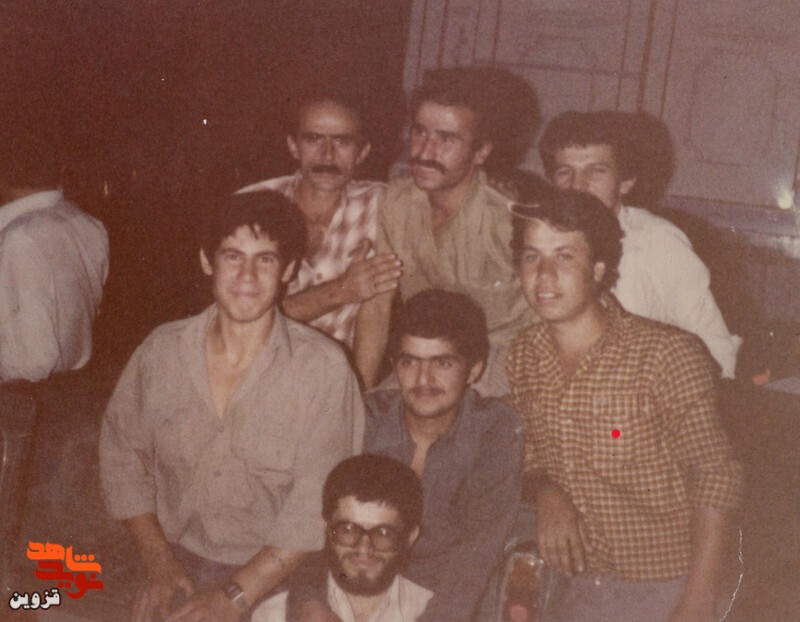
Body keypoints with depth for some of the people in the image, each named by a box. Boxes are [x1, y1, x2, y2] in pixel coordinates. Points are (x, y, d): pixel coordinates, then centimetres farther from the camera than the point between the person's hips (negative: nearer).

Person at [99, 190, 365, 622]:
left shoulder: (323, 368, -10)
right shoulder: (161, 351, 2)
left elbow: (316, 502, -12)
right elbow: (121, 450, 10)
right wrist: (158, 561, 0)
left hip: (276, 580, -2)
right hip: (179, 566, 2)